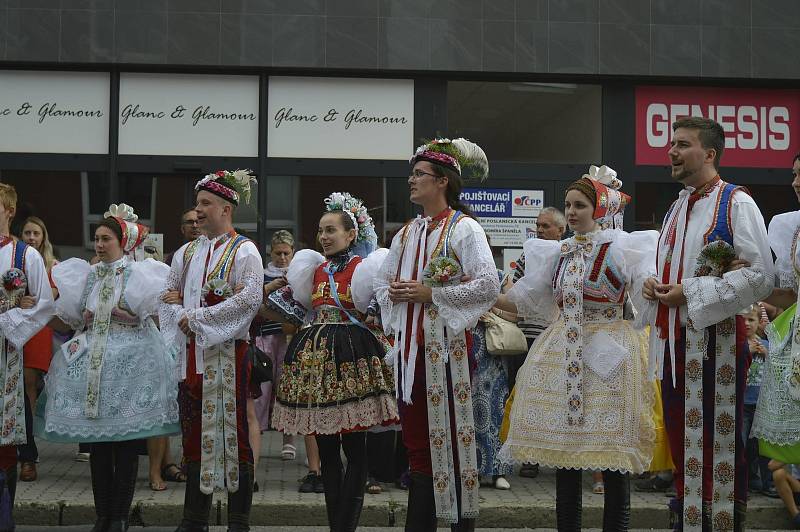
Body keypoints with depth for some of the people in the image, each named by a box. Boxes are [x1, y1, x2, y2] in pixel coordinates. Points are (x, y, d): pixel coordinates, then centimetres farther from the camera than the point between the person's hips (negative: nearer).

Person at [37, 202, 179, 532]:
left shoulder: (139, 273, -1)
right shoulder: (87, 275, 13)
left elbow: (155, 314, -9)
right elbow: (68, 322, 13)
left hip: (129, 362, -4)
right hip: (93, 365, 5)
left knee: (126, 443, -2)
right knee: (98, 443, 5)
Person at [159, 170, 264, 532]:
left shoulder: (244, 251, -3)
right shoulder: (186, 253, 15)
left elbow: (250, 298, -16)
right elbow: (168, 297, 15)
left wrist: (197, 317, -15)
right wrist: (181, 319, -7)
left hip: (228, 352, -6)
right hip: (192, 350, 6)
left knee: (231, 428, -3)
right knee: (194, 430, 7)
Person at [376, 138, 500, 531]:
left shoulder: (463, 228, -5)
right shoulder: (407, 233, 17)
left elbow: (488, 284, -15)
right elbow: (382, 280, 25)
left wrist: (431, 294, -15)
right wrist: (393, 296, 1)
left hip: (446, 345, -7)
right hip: (410, 346, 7)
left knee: (451, 437, -4)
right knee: (417, 440, 8)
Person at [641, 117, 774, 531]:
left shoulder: (736, 204, -8)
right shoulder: (677, 208, 17)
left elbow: (759, 275, -15)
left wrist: (690, 293, -17)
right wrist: (653, 284, 5)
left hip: (714, 339, -8)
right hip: (671, 338, 8)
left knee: (716, 441, -4)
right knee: (680, 437, 13)